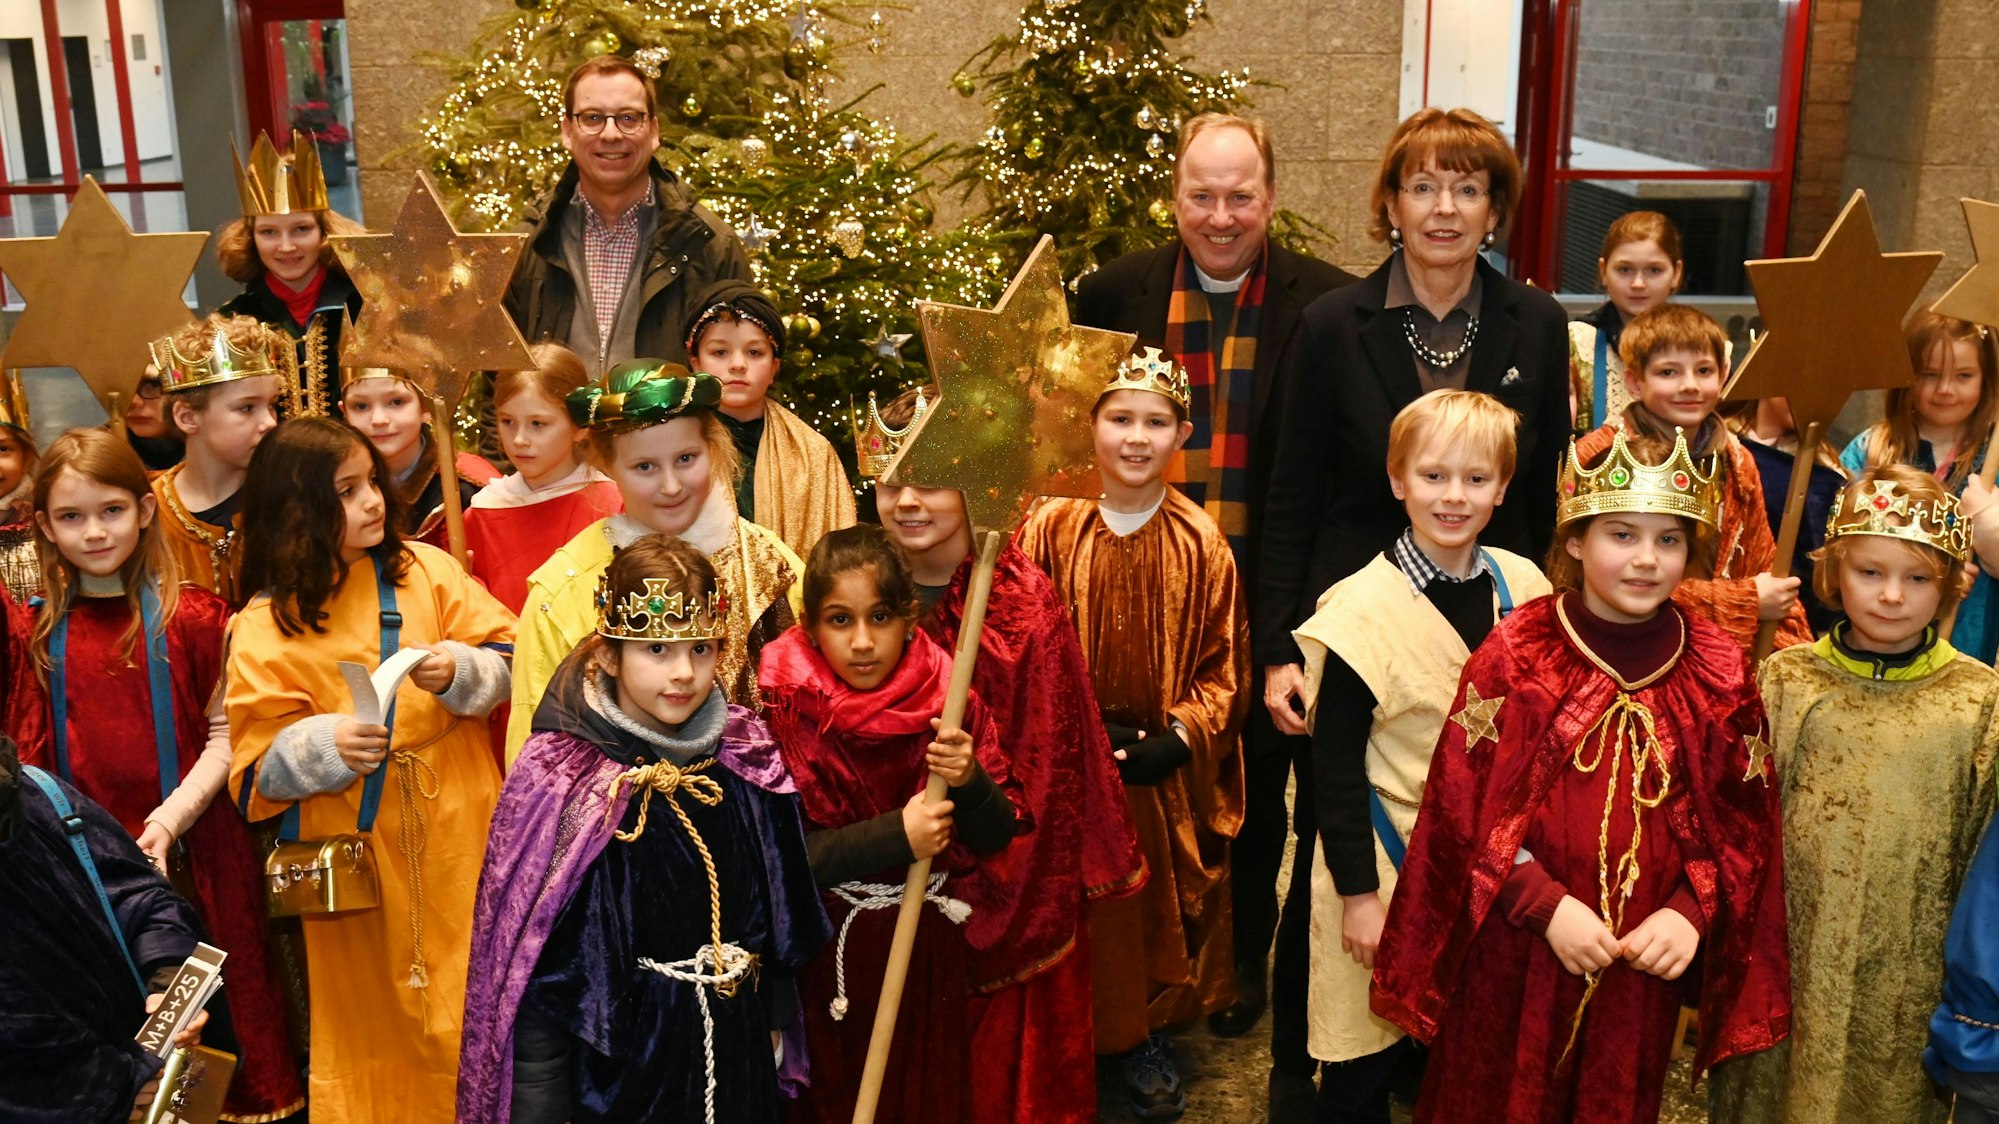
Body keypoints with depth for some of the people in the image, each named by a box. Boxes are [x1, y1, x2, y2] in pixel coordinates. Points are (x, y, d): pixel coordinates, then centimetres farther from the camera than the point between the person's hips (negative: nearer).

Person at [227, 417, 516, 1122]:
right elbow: (260, 772, -6)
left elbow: (508, 661, 2)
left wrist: (459, 672, -18)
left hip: (459, 833, 2)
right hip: (357, 854, -2)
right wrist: (323, 746, -24)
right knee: (379, 1020, 9)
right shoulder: (265, 628, -6)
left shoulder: (427, 571, 0)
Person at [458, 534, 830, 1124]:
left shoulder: (748, 756, -3)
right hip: (619, 1060, -4)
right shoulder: (559, 777, -16)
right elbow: (529, 961, -14)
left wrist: (773, 1017, 14)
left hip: (739, 1053, 4)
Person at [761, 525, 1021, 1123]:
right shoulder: (782, 712, -14)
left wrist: (969, 782, -24)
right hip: (826, 957, -2)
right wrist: (897, 836, -26)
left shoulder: (949, 702, -8)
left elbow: (999, 834, -4)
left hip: (931, 952, 2)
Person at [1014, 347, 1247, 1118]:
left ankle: (1145, 1038, 31)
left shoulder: (1200, 544, -3)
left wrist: (1177, 738, -12)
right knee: (1078, 910, 6)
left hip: (1166, 775, 1)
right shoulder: (1050, 529, -6)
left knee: (1160, 907, 11)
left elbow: (1223, 668, 1)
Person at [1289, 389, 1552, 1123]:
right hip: (1389, 867, -4)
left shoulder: (1526, 590, -1)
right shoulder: (1365, 608, -16)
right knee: (1365, 1063, 7)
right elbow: (1335, 764, -13)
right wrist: (1357, 892, -13)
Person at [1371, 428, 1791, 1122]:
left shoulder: (1720, 672, -2)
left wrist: (1691, 911, -13)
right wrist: (1546, 904, -18)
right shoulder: (1515, 655, -10)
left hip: (1642, 967, 2)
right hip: (1513, 960, -2)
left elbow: (1744, 819, 1)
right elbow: (1464, 808, -10)